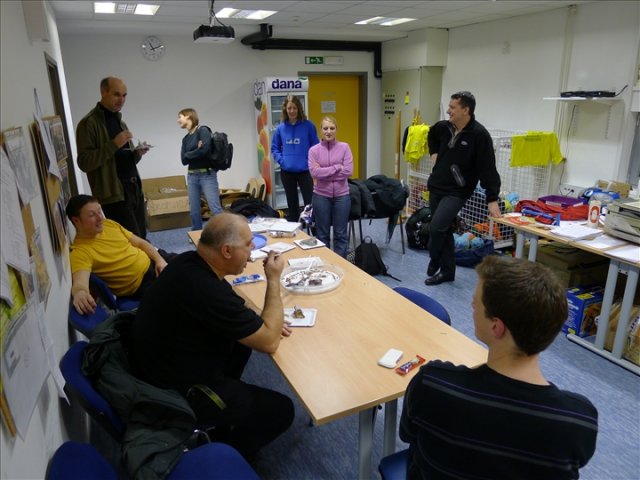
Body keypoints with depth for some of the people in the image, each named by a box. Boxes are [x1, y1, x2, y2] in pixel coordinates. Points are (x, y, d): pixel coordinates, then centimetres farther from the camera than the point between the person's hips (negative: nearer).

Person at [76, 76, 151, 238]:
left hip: (135, 188, 8)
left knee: (142, 239, 9)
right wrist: (114, 144, -21)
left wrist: (137, 153, 1)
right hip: (114, 193, -7)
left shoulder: (120, 121, 18)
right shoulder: (89, 123, -7)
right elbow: (84, 162, -15)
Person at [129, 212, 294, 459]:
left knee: (244, 334, 21)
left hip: (159, 366, 9)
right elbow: (269, 343, -22)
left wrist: (265, 322, -2)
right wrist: (274, 279, -15)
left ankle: (227, 395, 29)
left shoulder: (189, 262, -7)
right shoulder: (208, 291, -35)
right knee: (281, 410, -1)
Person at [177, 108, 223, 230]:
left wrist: (188, 154, -2)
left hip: (207, 175, -6)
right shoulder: (185, 139, 14)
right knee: (194, 211, 7)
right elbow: (184, 160, 4)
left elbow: (205, 150, -18)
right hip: (192, 176, 6)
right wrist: (196, 151, -10)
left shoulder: (203, 131, -3)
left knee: (215, 209, -11)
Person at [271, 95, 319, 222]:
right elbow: (274, 148, 11)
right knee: (292, 204, 15)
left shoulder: (308, 125, -3)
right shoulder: (280, 128, 4)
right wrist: (281, 160, -5)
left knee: (310, 203, -4)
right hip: (287, 172, 3)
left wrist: (311, 161, -14)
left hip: (305, 170, -3)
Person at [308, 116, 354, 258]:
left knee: (341, 233, 9)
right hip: (321, 196, 0)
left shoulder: (344, 147, -1)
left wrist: (324, 172, -11)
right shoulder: (314, 150, -2)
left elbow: (348, 171, -10)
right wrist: (337, 167, -13)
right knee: (322, 234, 10)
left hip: (342, 195, 0)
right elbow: (314, 172, -14)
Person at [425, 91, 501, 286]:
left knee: (437, 227, -20)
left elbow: (488, 168, -18)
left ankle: (434, 262, 7)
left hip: (457, 192, -6)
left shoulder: (479, 134, -17)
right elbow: (431, 136, 28)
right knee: (444, 230, 12)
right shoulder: (444, 127, 1)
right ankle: (447, 271, 24)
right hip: (435, 187, 6)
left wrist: (492, 199, -20)